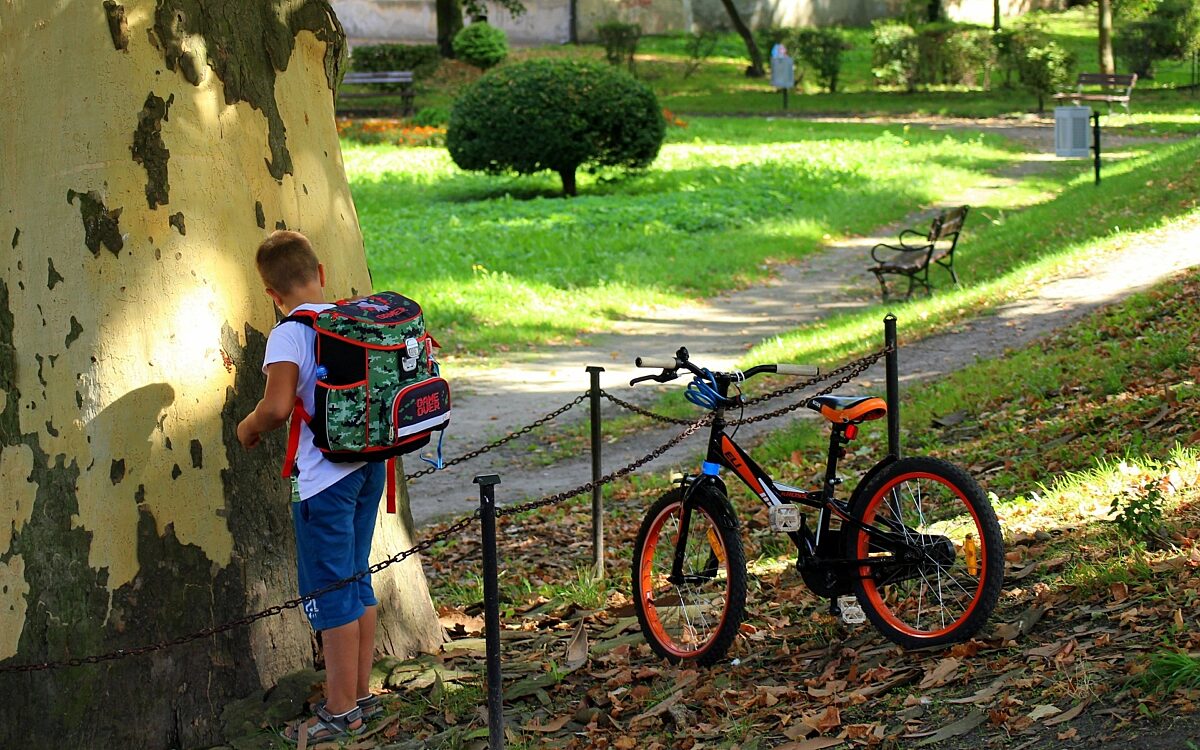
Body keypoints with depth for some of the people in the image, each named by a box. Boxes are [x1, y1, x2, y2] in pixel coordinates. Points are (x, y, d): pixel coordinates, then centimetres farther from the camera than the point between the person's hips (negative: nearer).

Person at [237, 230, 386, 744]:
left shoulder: (289, 335, -15)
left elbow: (277, 407, -26)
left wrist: (249, 429, -6)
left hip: (325, 479, -7)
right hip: (369, 465, 7)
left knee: (330, 594, 2)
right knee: (356, 581, 18)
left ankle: (341, 713, 10)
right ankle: (362, 695, 26)